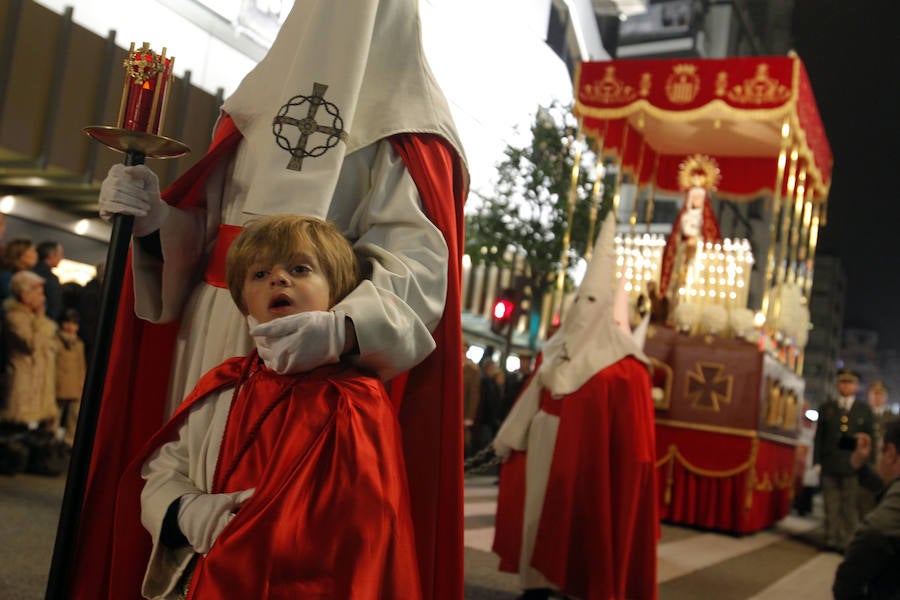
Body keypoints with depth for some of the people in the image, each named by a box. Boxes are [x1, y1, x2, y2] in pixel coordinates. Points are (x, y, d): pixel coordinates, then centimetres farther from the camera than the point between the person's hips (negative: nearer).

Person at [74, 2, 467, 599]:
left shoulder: (404, 123, 0)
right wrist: (155, 219, -5)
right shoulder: (261, 100, 17)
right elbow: (203, 234, 18)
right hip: (214, 343, 5)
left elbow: (414, 258, -15)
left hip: (317, 367, -5)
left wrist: (343, 326, -34)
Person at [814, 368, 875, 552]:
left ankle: (847, 543, 6)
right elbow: (819, 437, 9)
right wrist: (817, 463, 2)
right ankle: (831, 540, 13)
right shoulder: (826, 408, 11)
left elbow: (869, 439, 7)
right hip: (829, 467, 1)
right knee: (831, 508, 6)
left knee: (851, 508, 0)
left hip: (853, 468, -1)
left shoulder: (864, 410, 9)